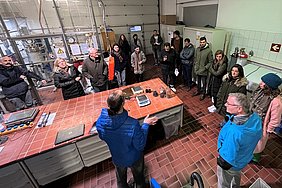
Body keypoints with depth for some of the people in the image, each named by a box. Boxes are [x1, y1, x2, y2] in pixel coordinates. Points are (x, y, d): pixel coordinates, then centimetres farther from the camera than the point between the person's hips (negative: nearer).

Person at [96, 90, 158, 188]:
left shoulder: (100, 121, -27)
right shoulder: (132, 124, -40)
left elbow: (102, 137, -5)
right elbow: (140, 146, -24)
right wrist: (145, 125, -18)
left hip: (117, 158, 3)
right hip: (133, 158, -3)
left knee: (121, 178, 35)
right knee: (139, 177, 32)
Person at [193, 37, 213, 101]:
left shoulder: (209, 50, -13)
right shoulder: (197, 49, 2)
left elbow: (210, 61, -10)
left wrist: (205, 68, -16)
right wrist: (195, 66, 7)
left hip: (204, 71, -5)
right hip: (197, 69, 5)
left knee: (204, 83, 9)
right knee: (198, 81, 21)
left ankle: (203, 93, 25)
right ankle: (198, 91, 40)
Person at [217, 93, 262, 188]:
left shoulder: (233, 132, -45)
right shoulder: (255, 117, -21)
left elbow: (228, 158, -31)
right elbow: (258, 137, 0)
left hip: (230, 164, -7)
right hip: (245, 158, 8)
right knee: (236, 174, 39)